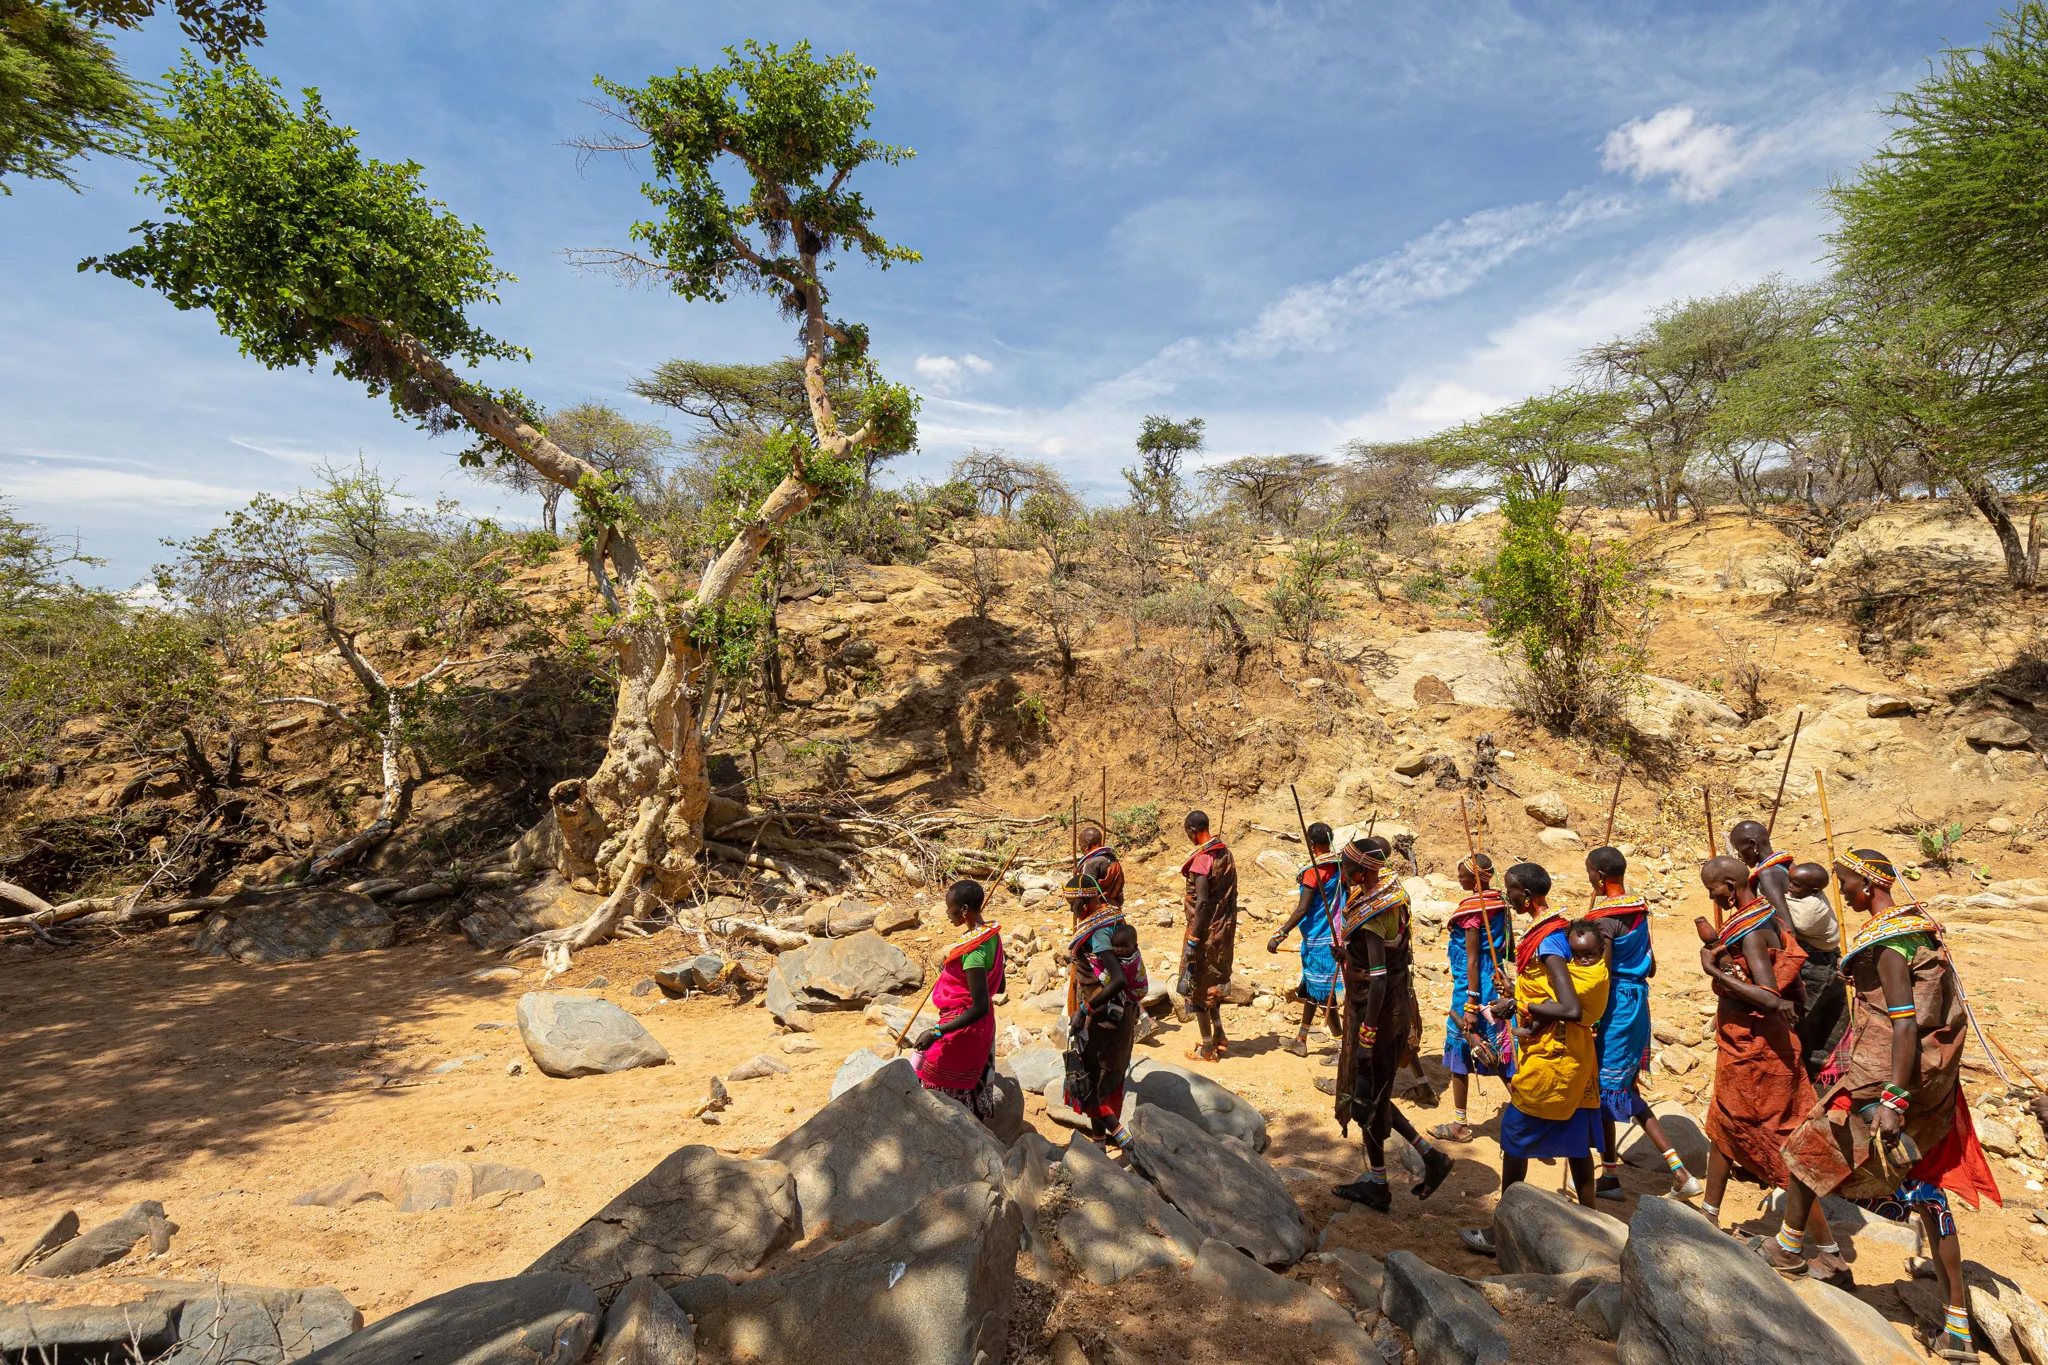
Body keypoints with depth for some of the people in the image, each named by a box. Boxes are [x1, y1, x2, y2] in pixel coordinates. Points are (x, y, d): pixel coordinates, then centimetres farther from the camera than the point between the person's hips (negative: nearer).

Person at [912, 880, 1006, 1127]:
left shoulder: (973, 948, -27)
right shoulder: (992, 934, 0)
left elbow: (980, 1007, -29)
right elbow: (998, 987, 12)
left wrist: (937, 1032, -30)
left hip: (962, 1029, -9)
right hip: (983, 1027, 9)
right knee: (974, 1088, 20)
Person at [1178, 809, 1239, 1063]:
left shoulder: (1201, 860, -20)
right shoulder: (1226, 854, 5)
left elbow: (1202, 903, -24)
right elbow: (1232, 894, 12)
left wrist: (1193, 939, -20)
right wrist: (1228, 927, 20)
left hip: (1206, 930, -8)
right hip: (1225, 930, 8)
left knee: (1197, 985, 5)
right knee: (1214, 982, 22)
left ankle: (1207, 1049, 13)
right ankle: (1219, 1038, 30)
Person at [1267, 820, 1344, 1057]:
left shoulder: (1313, 871, -19)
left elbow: (1302, 910, -22)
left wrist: (1280, 935, -19)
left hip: (1317, 941, -8)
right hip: (1335, 937, 8)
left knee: (1323, 994, 1)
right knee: (1310, 988, 18)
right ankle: (1301, 1040, 28)